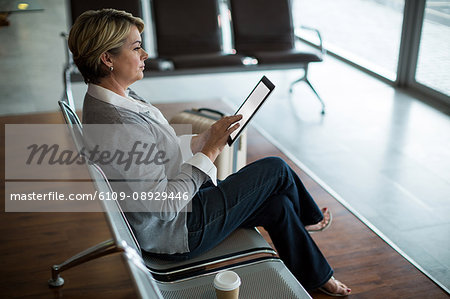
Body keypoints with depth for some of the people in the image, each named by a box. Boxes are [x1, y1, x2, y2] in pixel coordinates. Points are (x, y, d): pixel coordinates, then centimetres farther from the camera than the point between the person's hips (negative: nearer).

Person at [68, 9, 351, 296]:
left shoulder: (118, 97, 0)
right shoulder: (118, 126, -33)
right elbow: (164, 204, -29)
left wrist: (204, 138, 1)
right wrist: (210, 150, -23)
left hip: (179, 195, 9)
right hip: (178, 229, -9)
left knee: (278, 205, 11)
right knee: (276, 169, 1)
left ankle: (317, 276, 37)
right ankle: (309, 218, 33)